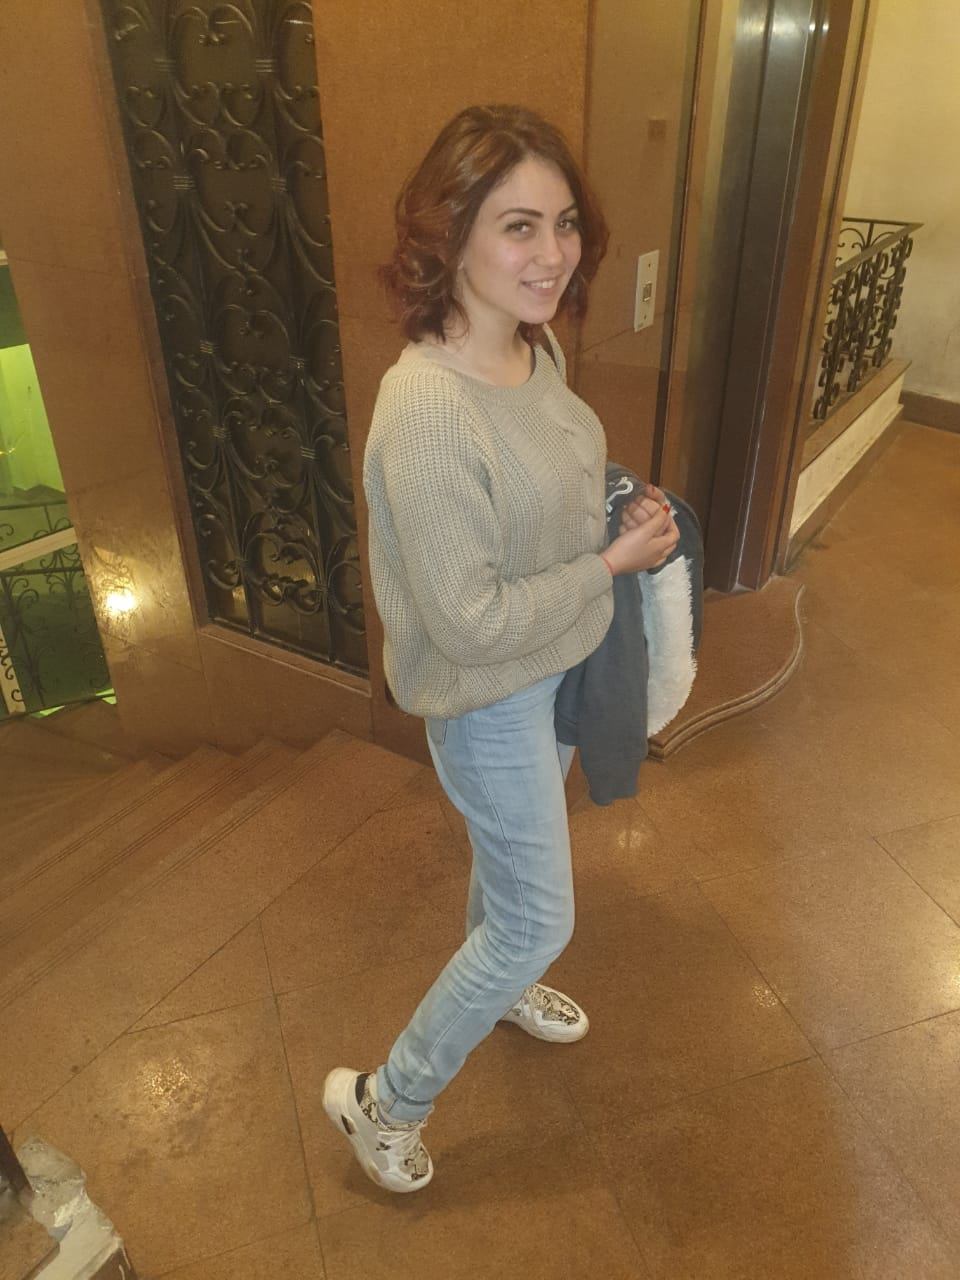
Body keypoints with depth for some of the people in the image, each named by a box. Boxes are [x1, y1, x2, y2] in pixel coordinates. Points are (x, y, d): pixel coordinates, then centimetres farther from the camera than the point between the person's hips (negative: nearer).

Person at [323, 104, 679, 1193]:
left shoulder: (535, 343, -5)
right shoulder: (426, 411, -33)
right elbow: (470, 624, -29)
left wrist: (625, 517, -2)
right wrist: (614, 563, -20)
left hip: (552, 664, 8)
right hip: (484, 698, -8)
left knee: (513, 848, 30)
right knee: (540, 920, 6)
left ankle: (499, 982, 62)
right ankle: (385, 1099, 30)